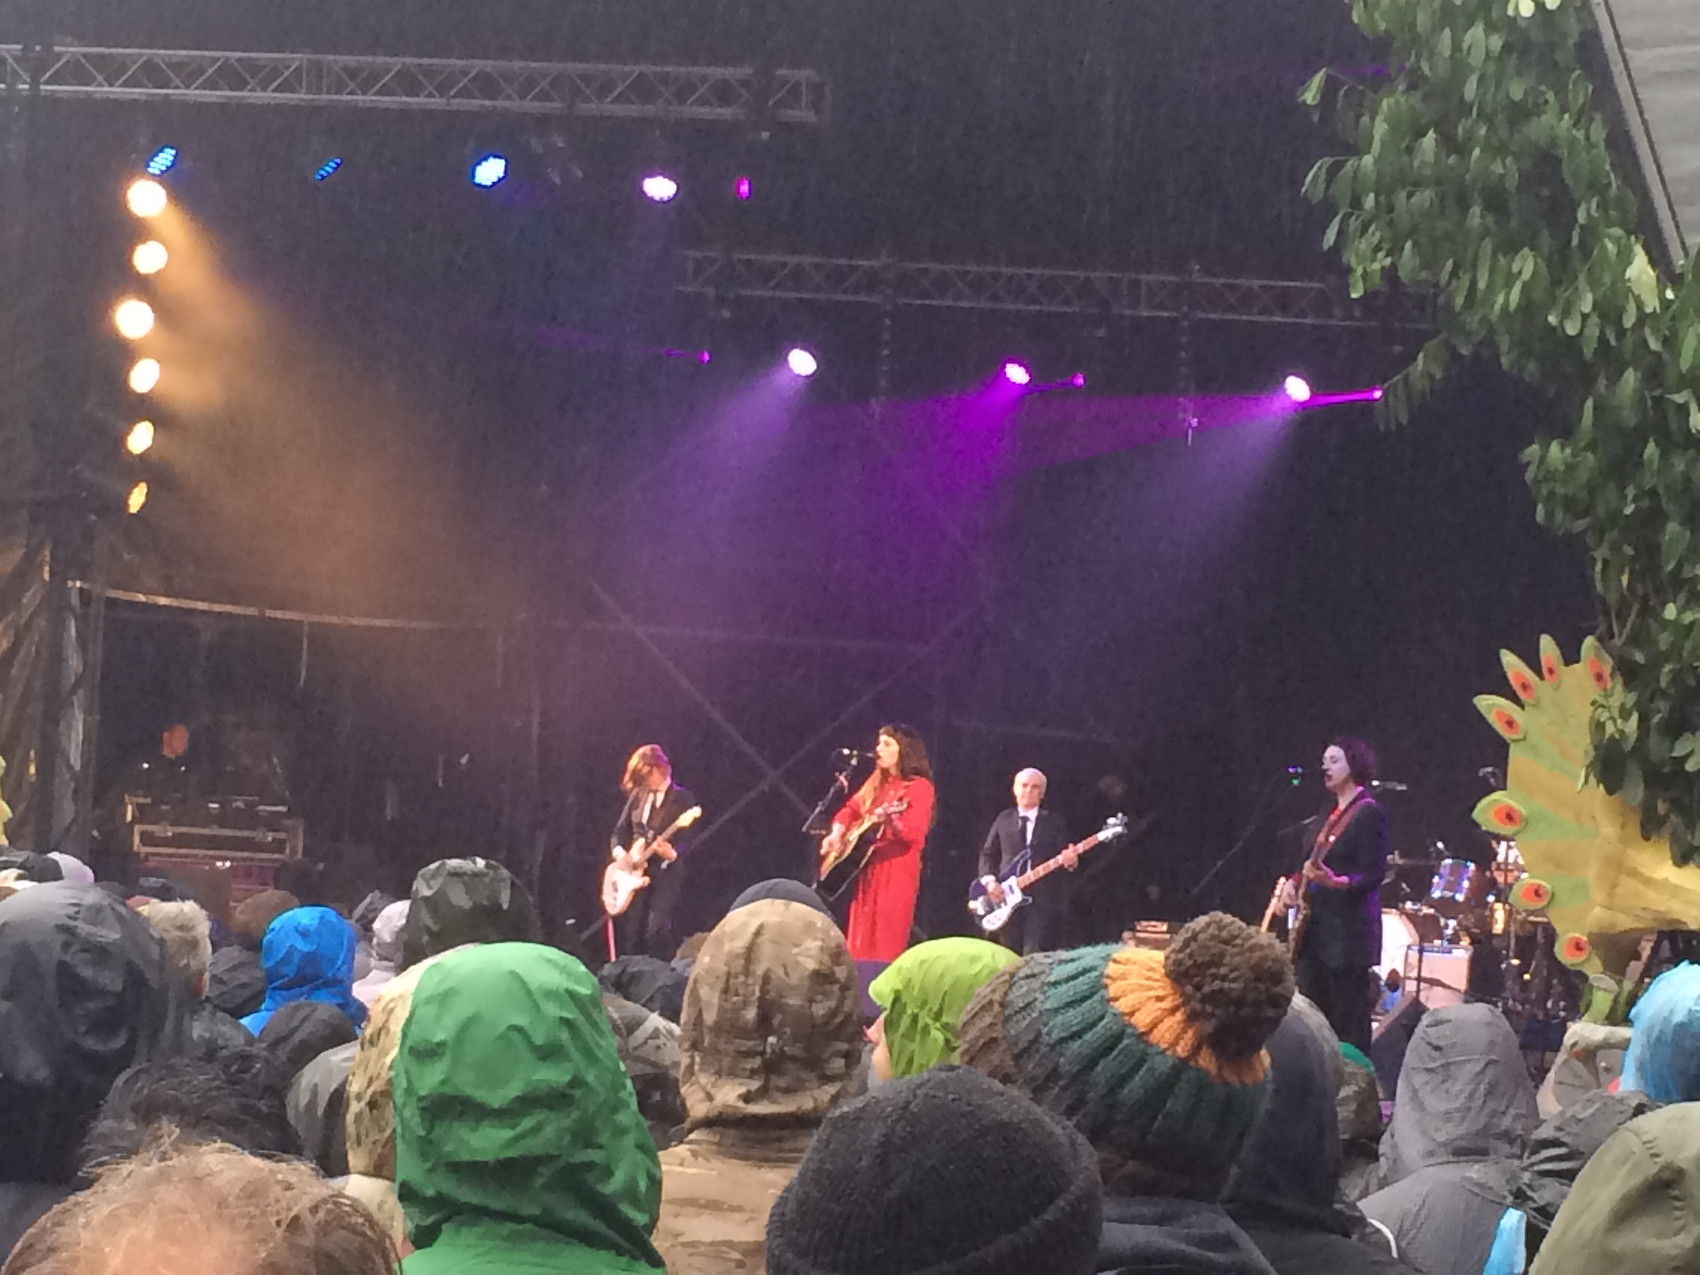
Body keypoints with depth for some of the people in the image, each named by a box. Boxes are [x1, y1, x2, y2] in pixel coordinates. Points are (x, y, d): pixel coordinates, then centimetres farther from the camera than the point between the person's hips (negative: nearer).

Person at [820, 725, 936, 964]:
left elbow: (915, 832, -17)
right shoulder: (877, 784, 16)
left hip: (897, 869, -7)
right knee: (861, 939, 6)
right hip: (867, 866, 7)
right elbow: (850, 810, 20)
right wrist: (837, 834, 3)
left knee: (885, 944, -10)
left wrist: (889, 819, -30)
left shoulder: (919, 787, -5)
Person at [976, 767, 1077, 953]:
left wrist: (1069, 860, -22)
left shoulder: (1054, 822, 8)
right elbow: (988, 853, 14)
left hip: (1042, 899, -3)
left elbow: (1064, 855, 3)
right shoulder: (1003, 820, 13)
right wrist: (989, 880, -2)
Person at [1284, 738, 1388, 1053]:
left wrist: (1334, 880, -29)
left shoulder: (1369, 813, -8)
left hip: (1350, 930, -8)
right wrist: (1295, 882, 6)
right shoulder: (1330, 813, 17)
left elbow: (1373, 875, -14)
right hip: (1316, 927, 8)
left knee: (1348, 1026, -8)